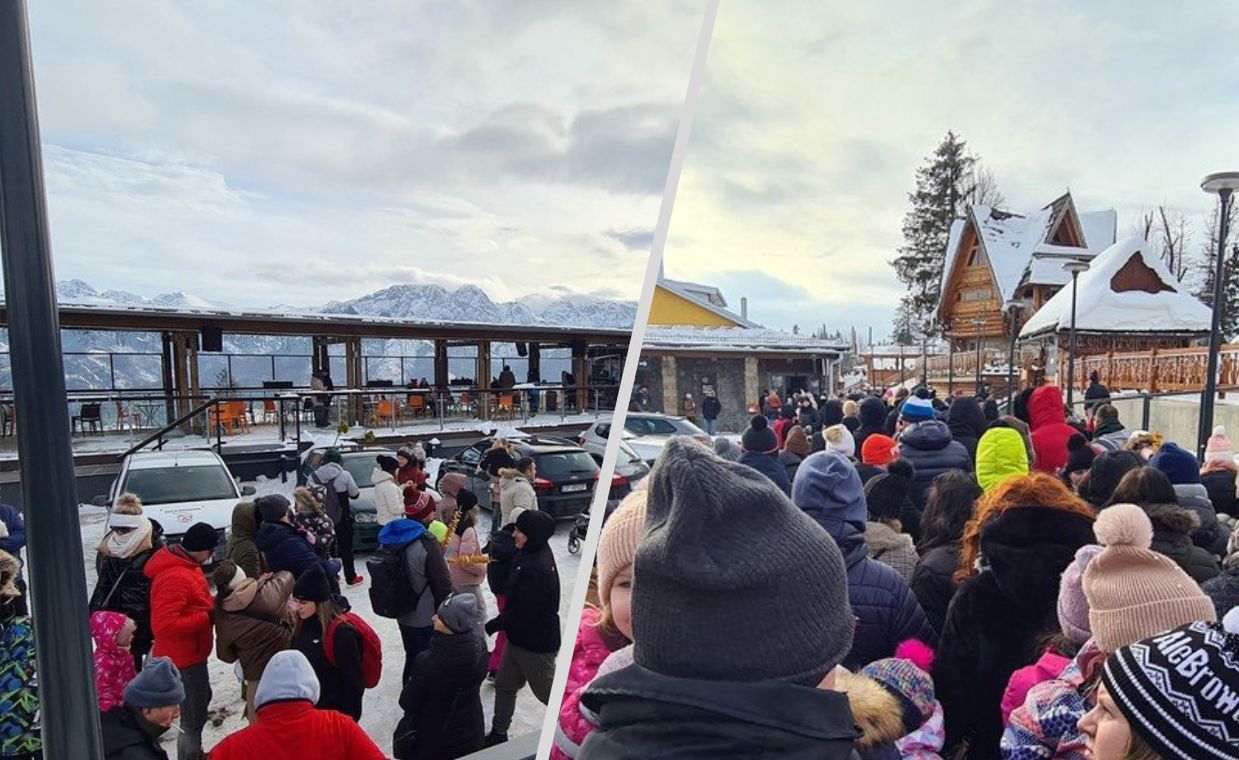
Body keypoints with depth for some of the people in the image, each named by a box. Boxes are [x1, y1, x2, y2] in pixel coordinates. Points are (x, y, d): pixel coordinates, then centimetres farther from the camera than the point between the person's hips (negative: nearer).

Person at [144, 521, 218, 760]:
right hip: (184, 658, -11)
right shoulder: (175, 578, -29)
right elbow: (164, 625, -33)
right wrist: (207, 617, -25)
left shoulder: (184, 566, 4)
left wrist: (213, 604, -3)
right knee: (193, 718, 1)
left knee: (201, 700, 29)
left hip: (190, 653, 11)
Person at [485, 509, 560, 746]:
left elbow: (521, 612, -28)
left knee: (546, 691, 10)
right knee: (504, 684, 20)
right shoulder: (534, 554, -1)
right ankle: (498, 734, 38)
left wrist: (489, 627, -17)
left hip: (536, 642, -9)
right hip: (519, 637, 9)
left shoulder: (536, 569, -33)